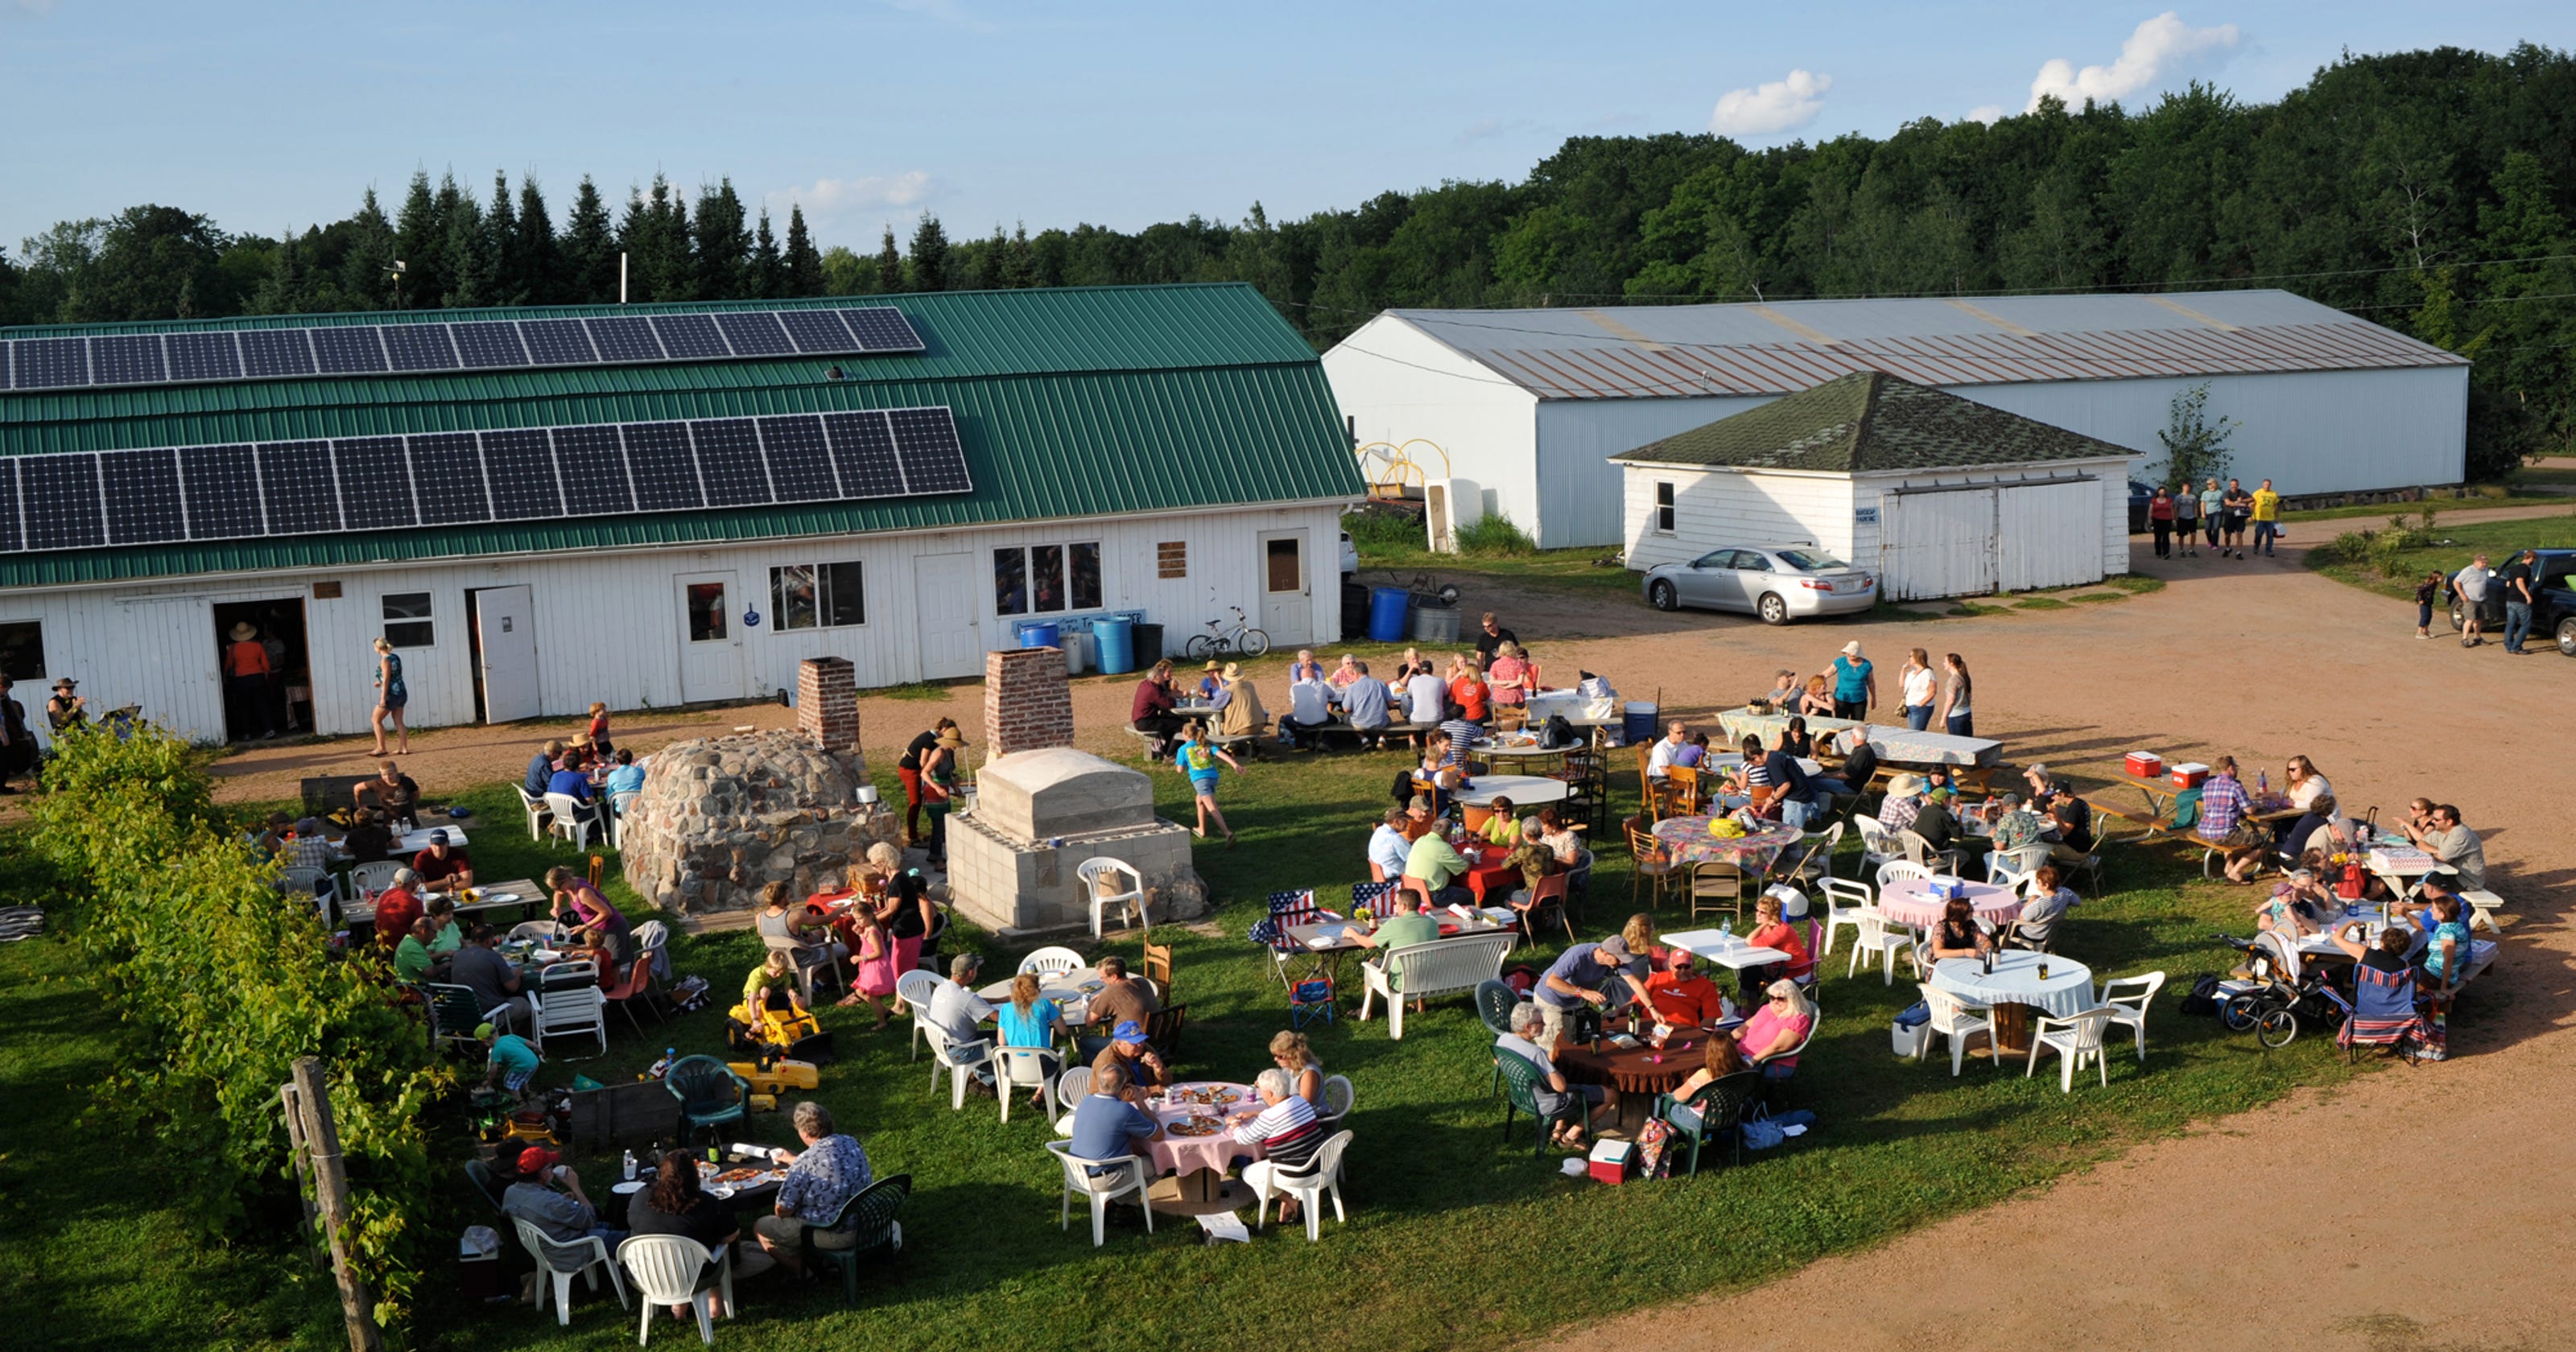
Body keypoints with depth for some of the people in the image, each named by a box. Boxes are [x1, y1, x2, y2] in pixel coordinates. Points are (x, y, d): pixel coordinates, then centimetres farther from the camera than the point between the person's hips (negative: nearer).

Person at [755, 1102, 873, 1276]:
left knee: (760, 1228, 11)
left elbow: (782, 1210, -15)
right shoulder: (851, 1143, -1)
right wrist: (791, 1160, 33)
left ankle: (806, 1273, 9)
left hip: (834, 1235, -7)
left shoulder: (805, 1162, -22)